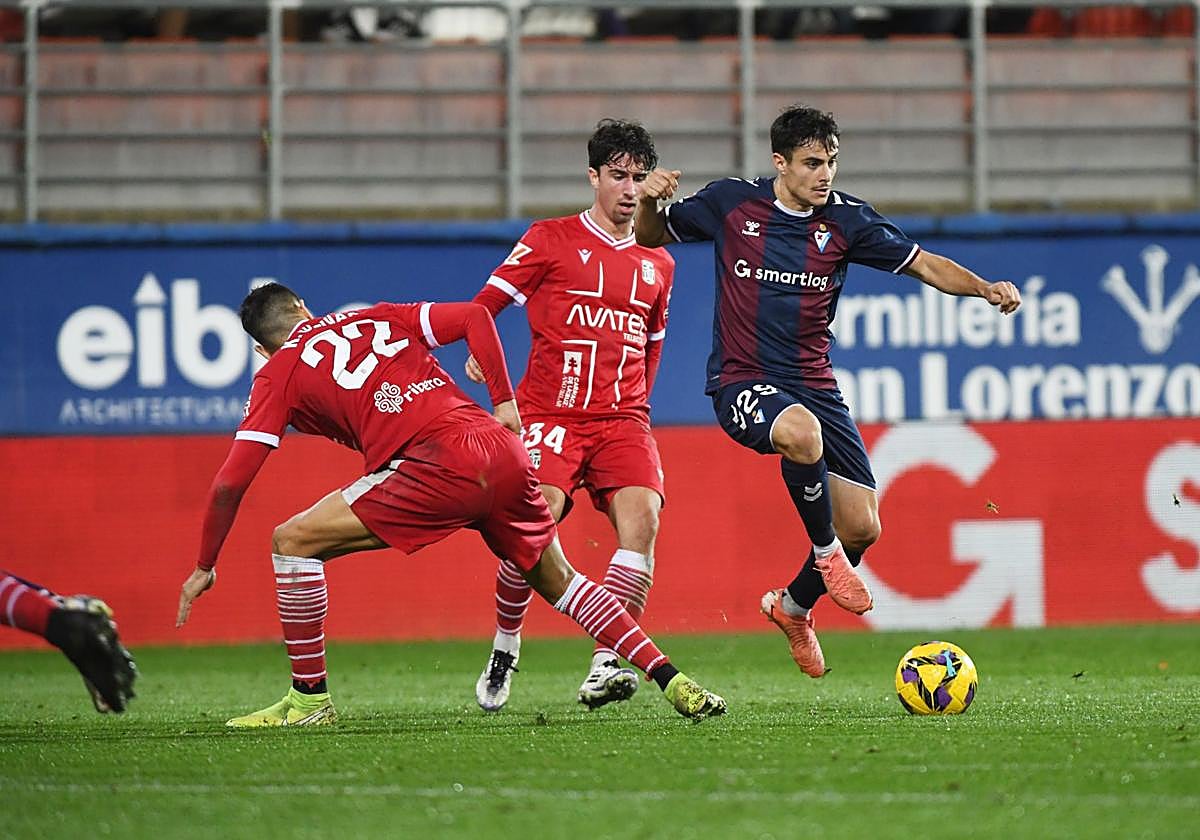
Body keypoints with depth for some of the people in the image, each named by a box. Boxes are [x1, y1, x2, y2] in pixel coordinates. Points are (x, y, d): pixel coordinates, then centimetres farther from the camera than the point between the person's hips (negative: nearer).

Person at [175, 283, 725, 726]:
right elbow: (474, 317, 15)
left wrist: (204, 568, 19)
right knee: (556, 580, 25)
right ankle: (672, 682, 21)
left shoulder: (279, 374, 14)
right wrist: (503, 403, 19)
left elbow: (230, 483, 9)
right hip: (502, 452, 6)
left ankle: (309, 698, 5)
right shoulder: (376, 318, 27)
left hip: (437, 466, -6)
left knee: (294, 541, 3)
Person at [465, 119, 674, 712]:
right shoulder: (550, 240, 6)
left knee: (641, 517, -22)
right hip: (550, 413, -3)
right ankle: (504, 651, 3)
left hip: (622, 419, 3)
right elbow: (485, 304, 9)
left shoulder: (657, 264, 18)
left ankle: (605, 666, -21)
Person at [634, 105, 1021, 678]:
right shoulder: (731, 203, -3)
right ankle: (825, 553, -13)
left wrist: (985, 288, -13)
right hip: (742, 382, -4)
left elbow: (923, 264, 4)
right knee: (802, 432, -39)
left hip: (814, 385, 4)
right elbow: (650, 235, 10)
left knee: (862, 528, -1)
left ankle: (794, 605, 30)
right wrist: (651, 201, -12)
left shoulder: (846, 220, 0)